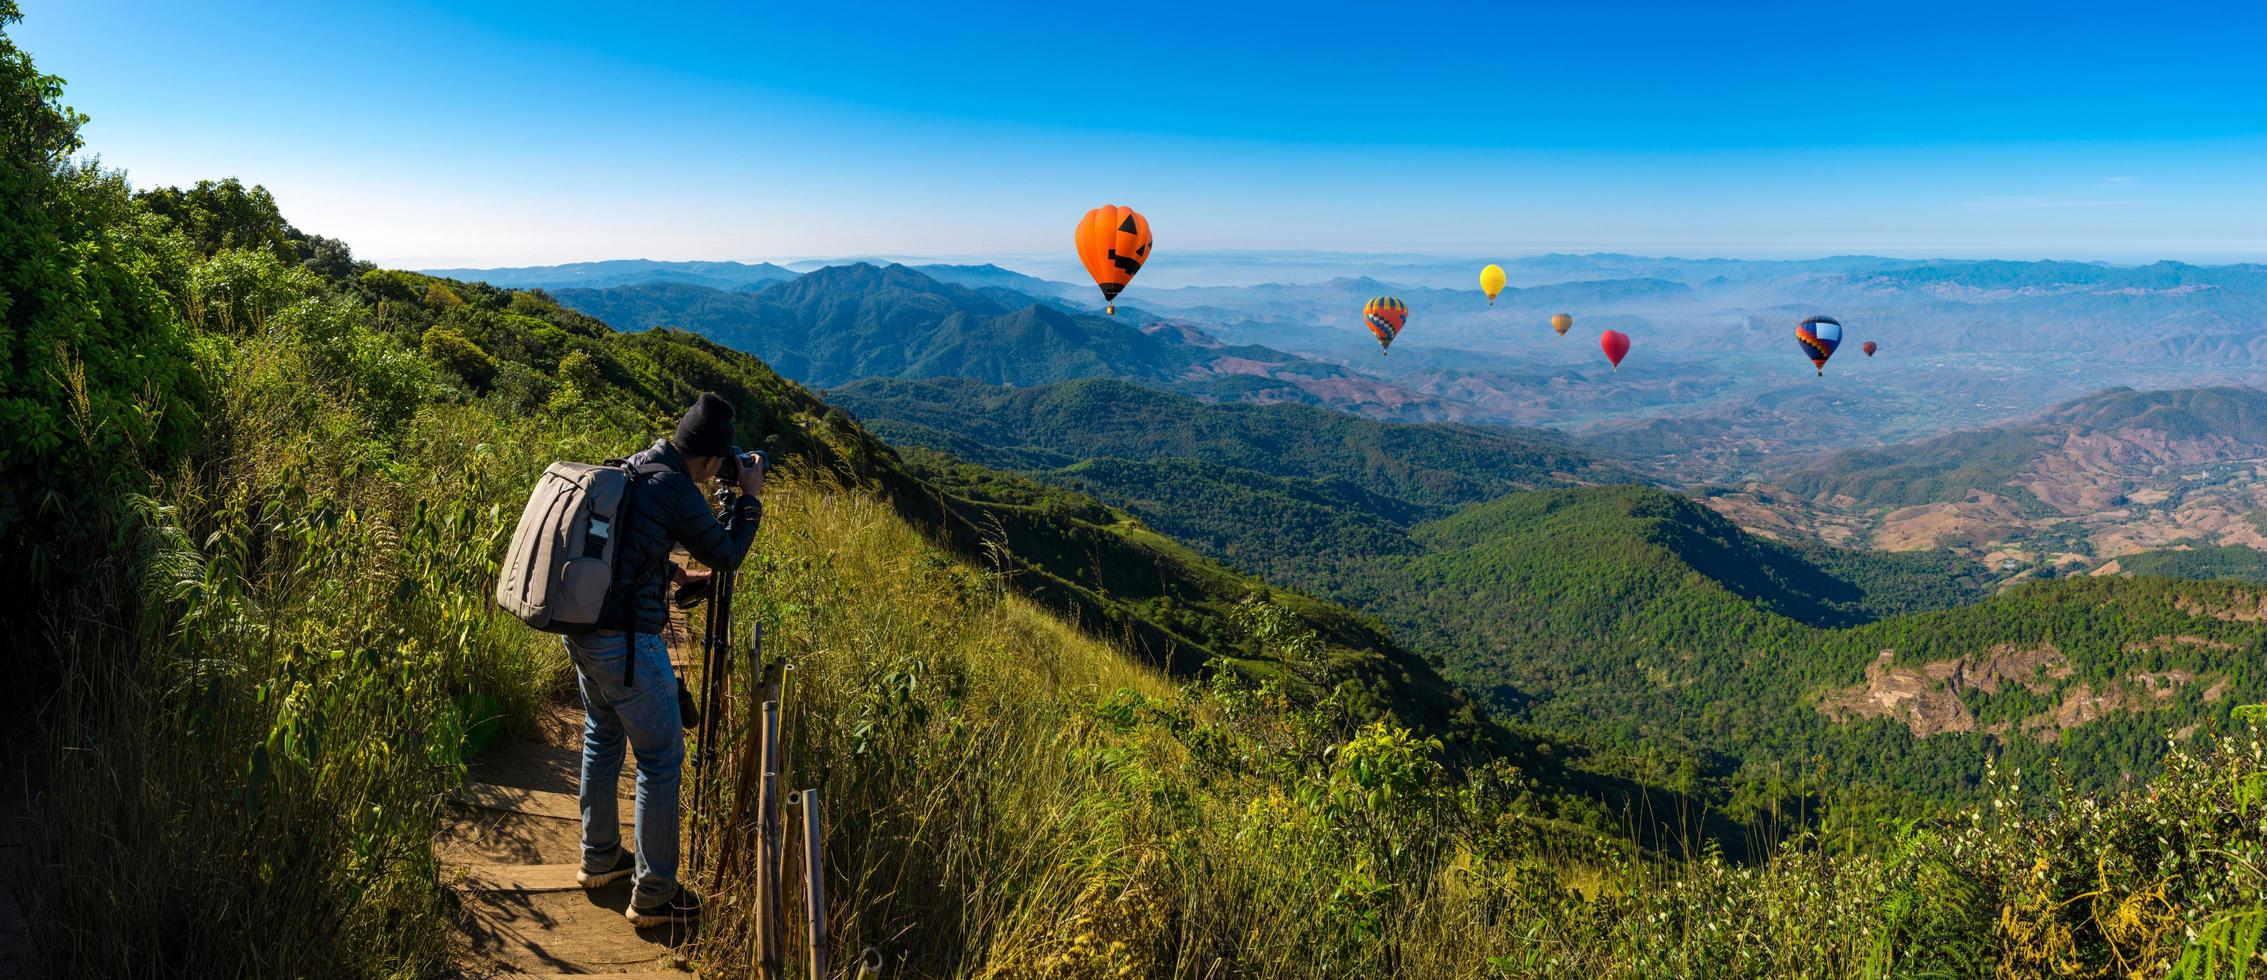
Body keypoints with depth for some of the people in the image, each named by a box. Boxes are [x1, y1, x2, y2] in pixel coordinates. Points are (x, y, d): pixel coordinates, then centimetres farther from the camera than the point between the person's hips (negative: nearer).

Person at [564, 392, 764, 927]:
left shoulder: (628, 469, 7)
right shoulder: (675, 490, -18)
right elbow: (727, 553, -4)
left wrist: (674, 573, 26)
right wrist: (750, 498, 7)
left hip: (581, 629, 9)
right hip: (625, 642, -9)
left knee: (603, 739, 24)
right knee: (661, 758, 3)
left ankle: (600, 858, 39)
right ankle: (654, 894, 10)